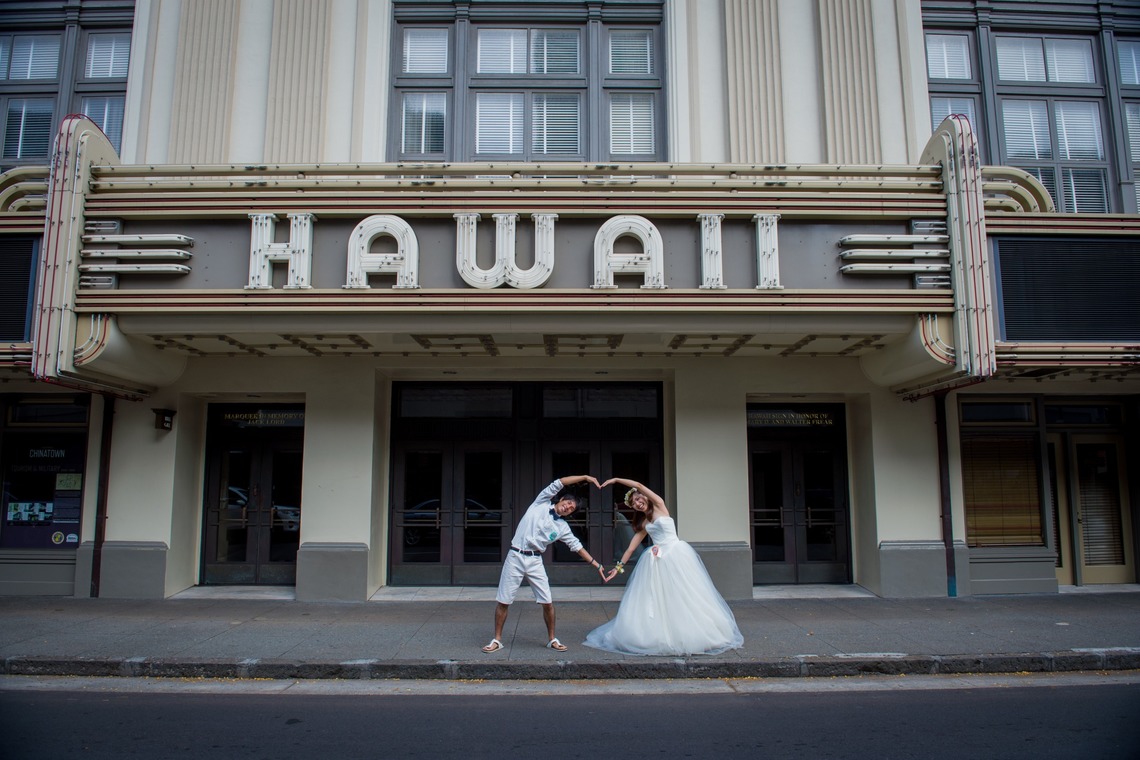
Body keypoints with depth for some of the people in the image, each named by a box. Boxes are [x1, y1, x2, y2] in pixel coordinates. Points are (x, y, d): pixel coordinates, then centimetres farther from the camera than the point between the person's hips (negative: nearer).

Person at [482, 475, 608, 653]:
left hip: (535, 561, 3)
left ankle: (552, 639, 21)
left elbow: (577, 546, 12)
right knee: (503, 601, 2)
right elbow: (559, 483, -4)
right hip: (515, 557, -3)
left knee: (547, 602, 1)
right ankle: (497, 640, 16)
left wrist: (596, 564, 7)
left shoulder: (562, 527, 9)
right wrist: (585, 477, -4)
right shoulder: (541, 504, 1)